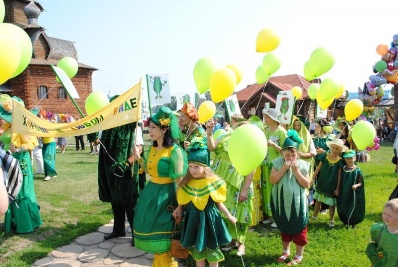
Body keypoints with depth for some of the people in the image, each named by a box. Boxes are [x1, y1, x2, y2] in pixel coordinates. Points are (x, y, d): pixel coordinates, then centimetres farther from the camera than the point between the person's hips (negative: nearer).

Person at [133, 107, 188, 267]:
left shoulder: (175, 151, -17)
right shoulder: (153, 148, 7)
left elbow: (180, 180, -16)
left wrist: (179, 205, -16)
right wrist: (138, 158, 5)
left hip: (165, 194, -8)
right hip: (151, 191, 8)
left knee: (161, 232, 3)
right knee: (151, 229, 16)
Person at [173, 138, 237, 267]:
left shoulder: (213, 182, -13)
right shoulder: (187, 183, -5)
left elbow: (218, 203, -4)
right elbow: (183, 202, 6)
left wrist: (229, 216, -6)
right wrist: (178, 209, -9)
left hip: (209, 219, -3)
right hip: (193, 220, 3)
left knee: (212, 250, 11)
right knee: (197, 251, 16)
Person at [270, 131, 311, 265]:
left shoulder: (302, 165, -7)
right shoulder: (278, 162, -5)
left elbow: (307, 184, -11)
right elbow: (272, 180, -14)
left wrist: (296, 171, -20)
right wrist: (284, 168, -21)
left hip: (297, 203, -2)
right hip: (282, 202, 2)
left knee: (299, 229, 8)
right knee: (284, 227, 19)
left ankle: (298, 256, 24)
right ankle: (286, 251, 38)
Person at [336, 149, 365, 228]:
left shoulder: (358, 170, -9)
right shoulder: (342, 169, -2)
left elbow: (361, 183, -6)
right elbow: (339, 181, 6)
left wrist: (356, 185, -24)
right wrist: (337, 190, 5)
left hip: (354, 194, -2)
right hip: (344, 193, 2)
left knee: (354, 209, 8)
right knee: (343, 209, 10)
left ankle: (353, 223, 26)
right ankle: (346, 222, 28)